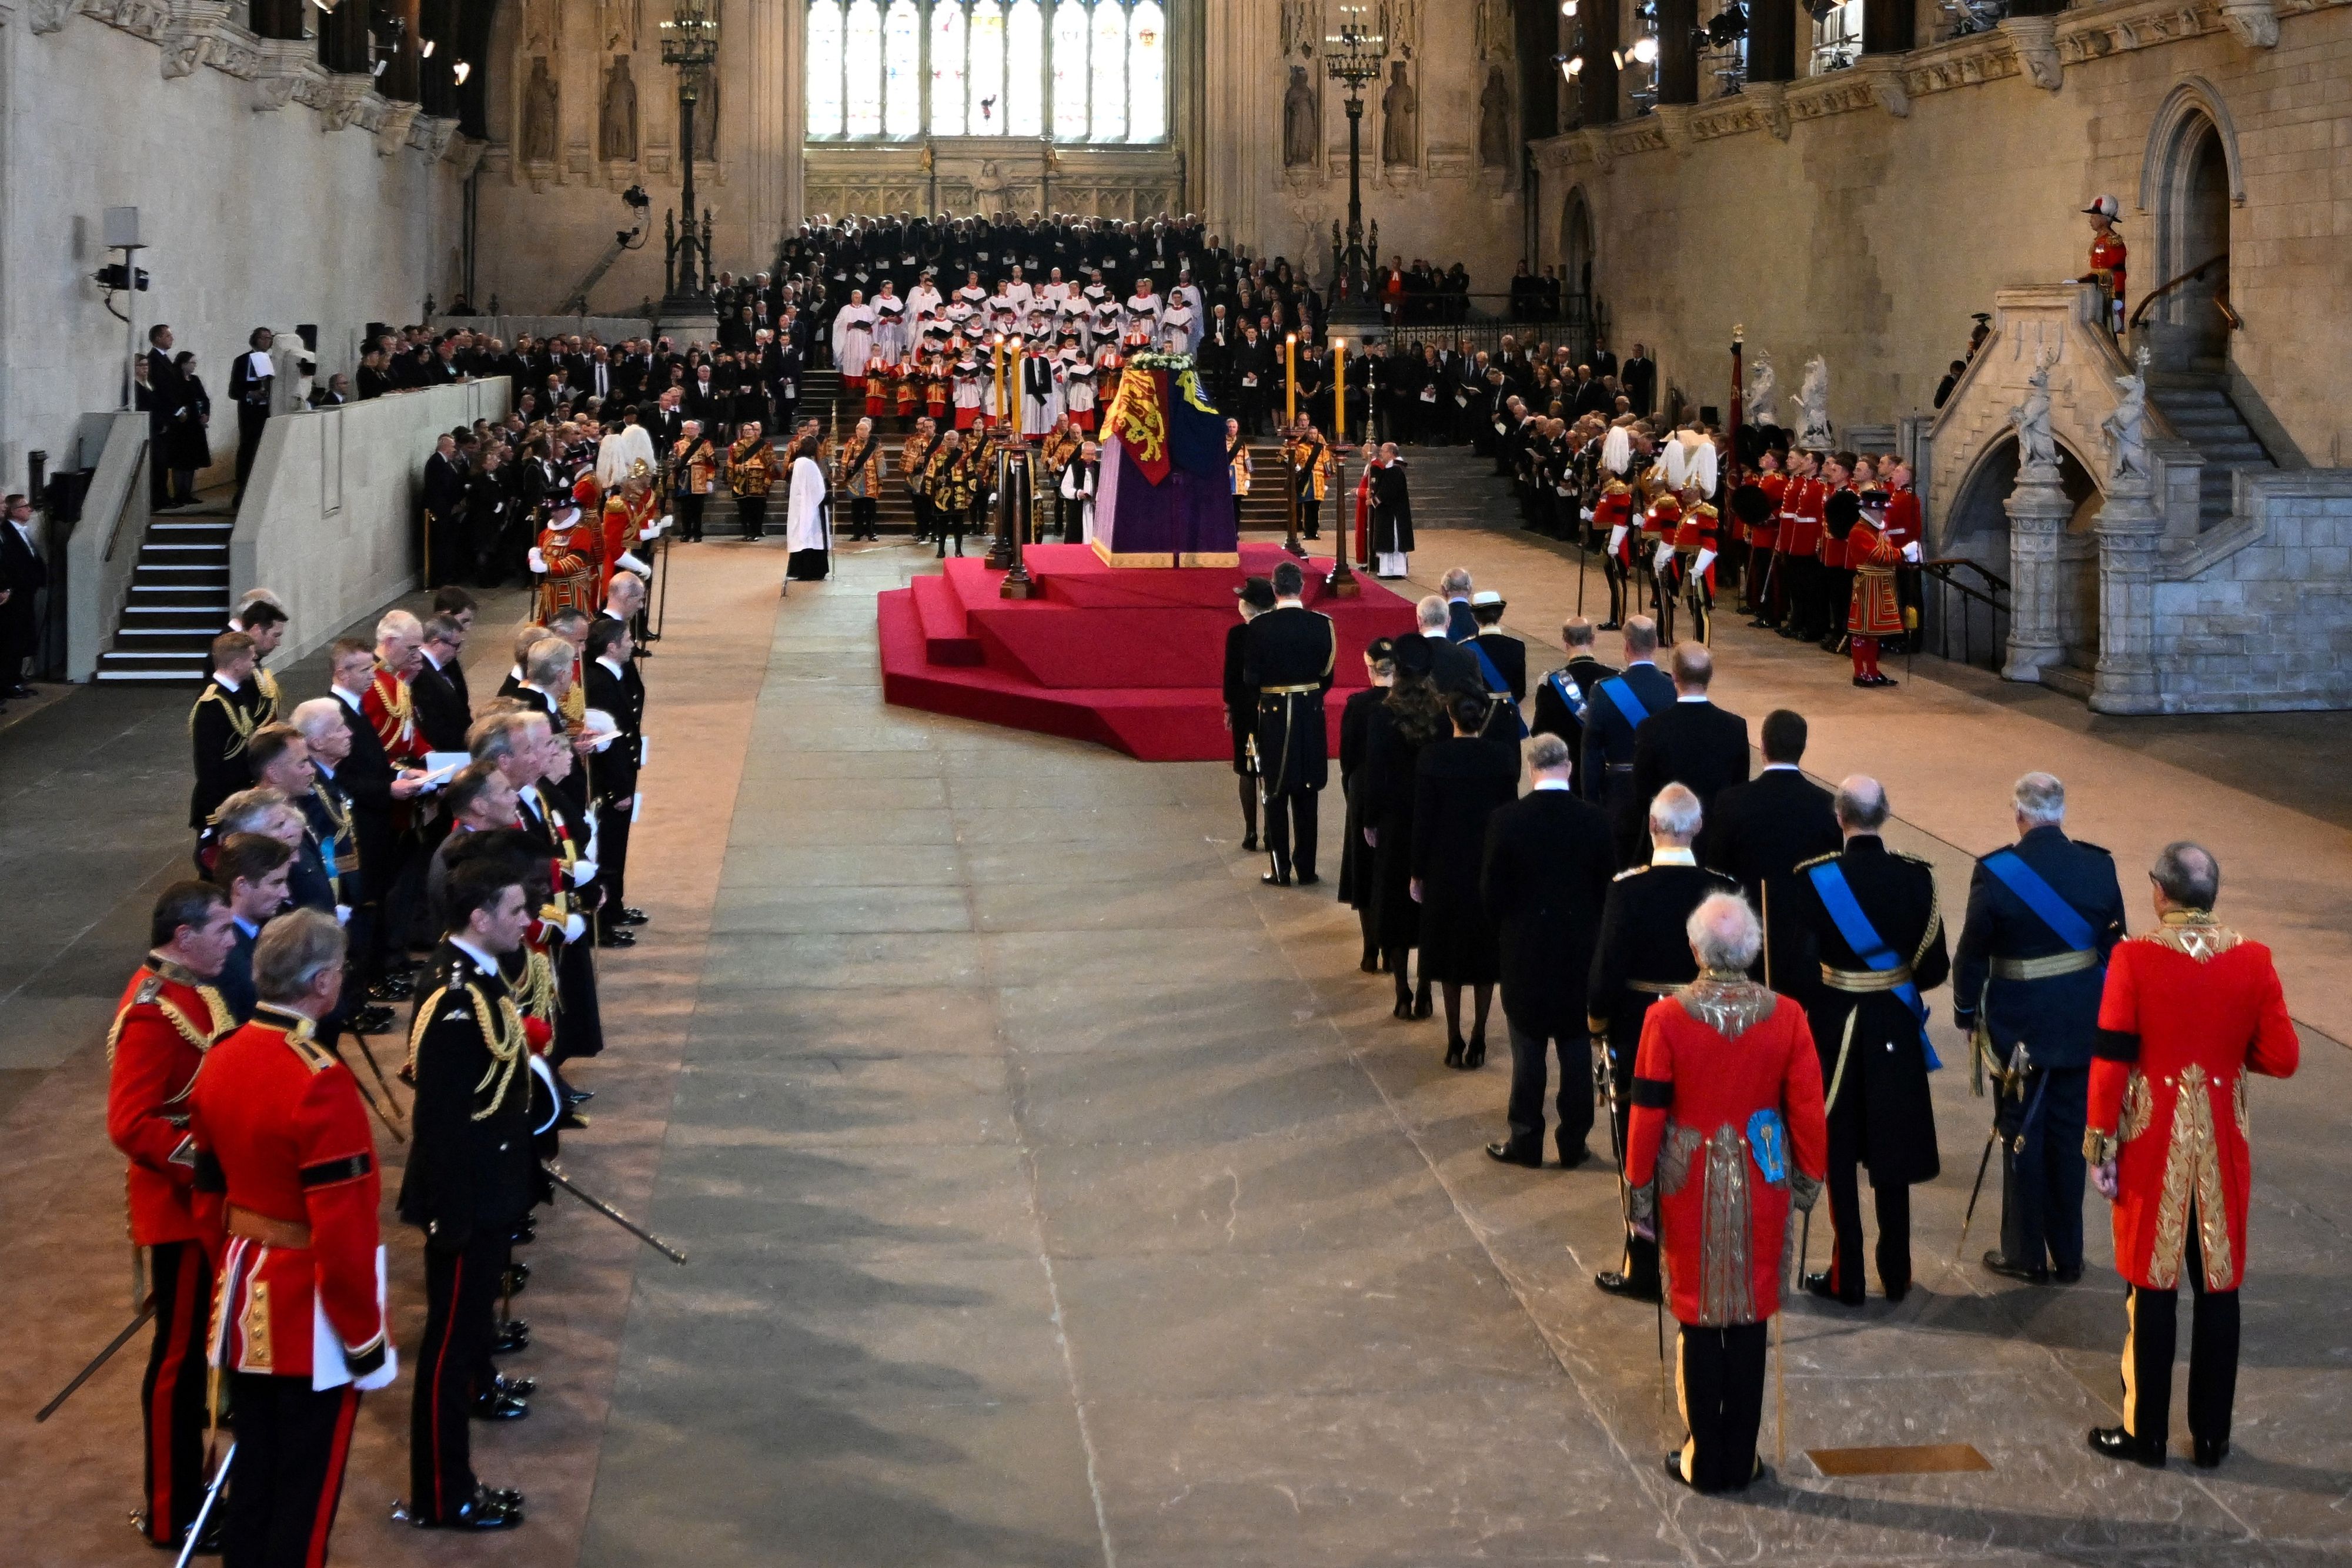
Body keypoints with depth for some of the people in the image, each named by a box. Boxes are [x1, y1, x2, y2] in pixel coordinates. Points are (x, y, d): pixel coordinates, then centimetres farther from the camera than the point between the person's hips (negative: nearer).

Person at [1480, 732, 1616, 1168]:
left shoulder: (1506, 820, -12)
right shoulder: (1594, 820, -8)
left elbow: (1491, 891, -7)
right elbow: (1608, 887, -1)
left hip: (1525, 952, -1)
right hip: (1581, 952, 1)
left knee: (1529, 1053, 8)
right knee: (1577, 1050, 10)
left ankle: (1526, 1142, 15)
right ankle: (1573, 1143, 15)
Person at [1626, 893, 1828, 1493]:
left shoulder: (1668, 1018, -15)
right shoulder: (1785, 1016, -10)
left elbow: (1648, 1111, -8)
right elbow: (1807, 1107, -3)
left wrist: (1639, 1185, 4)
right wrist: (1810, 1176, 12)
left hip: (1691, 1188, -1)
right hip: (1761, 1188, 1)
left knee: (1699, 1321, 9)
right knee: (1750, 1320, 11)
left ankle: (1705, 1462, 16)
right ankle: (1742, 1461, 19)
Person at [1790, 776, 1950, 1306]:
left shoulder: (1813, 879, -15)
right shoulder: (1915, 876, -10)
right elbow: (1934, 968, -6)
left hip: (1833, 1026, -2)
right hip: (1895, 1028, 2)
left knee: (1838, 1157, 10)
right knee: (1890, 1154, 14)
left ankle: (1847, 1277, 14)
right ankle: (1896, 1275, 22)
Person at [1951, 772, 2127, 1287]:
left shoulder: (1994, 873, -16)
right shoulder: (2099, 867, -5)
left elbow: (1972, 953, -9)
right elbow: (2113, 945, 4)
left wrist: (1966, 1014, 5)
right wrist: (2103, 1008, 16)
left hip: (2019, 1027, -3)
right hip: (2082, 1025, 4)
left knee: (2022, 1136, 9)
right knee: (2070, 1136, 14)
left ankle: (2026, 1255, 16)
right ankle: (2067, 1254, 22)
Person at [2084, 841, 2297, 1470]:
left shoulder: (2133, 959, -14)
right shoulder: (2253, 961, -7)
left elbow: (2112, 1061, -13)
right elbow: (2282, 1060, -4)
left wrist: (2100, 1140, -4)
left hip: (2153, 1140, -2)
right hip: (2222, 1141, 2)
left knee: (2154, 1284, 8)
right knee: (2218, 1284, 11)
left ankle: (2146, 1432, 16)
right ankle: (2211, 1436, 19)